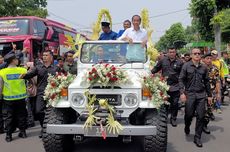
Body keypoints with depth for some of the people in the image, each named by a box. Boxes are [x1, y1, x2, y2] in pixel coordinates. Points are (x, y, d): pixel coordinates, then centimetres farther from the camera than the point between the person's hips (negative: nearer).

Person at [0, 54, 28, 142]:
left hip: (8, 98, 0)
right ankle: (22, 132, 22)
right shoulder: (23, 70, -8)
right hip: (21, 97, 1)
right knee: (21, 115, 15)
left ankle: (8, 135, 13)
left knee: (9, 117, 10)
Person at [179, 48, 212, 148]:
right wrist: (182, 92, -13)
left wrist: (209, 95, 14)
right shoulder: (186, 66, 0)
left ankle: (197, 138, 12)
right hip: (190, 94, -2)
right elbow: (181, 79, -2)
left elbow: (207, 82, 14)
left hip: (201, 95, 2)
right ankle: (187, 127, 39)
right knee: (189, 115, 5)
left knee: (201, 116, 1)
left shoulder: (203, 67, 9)